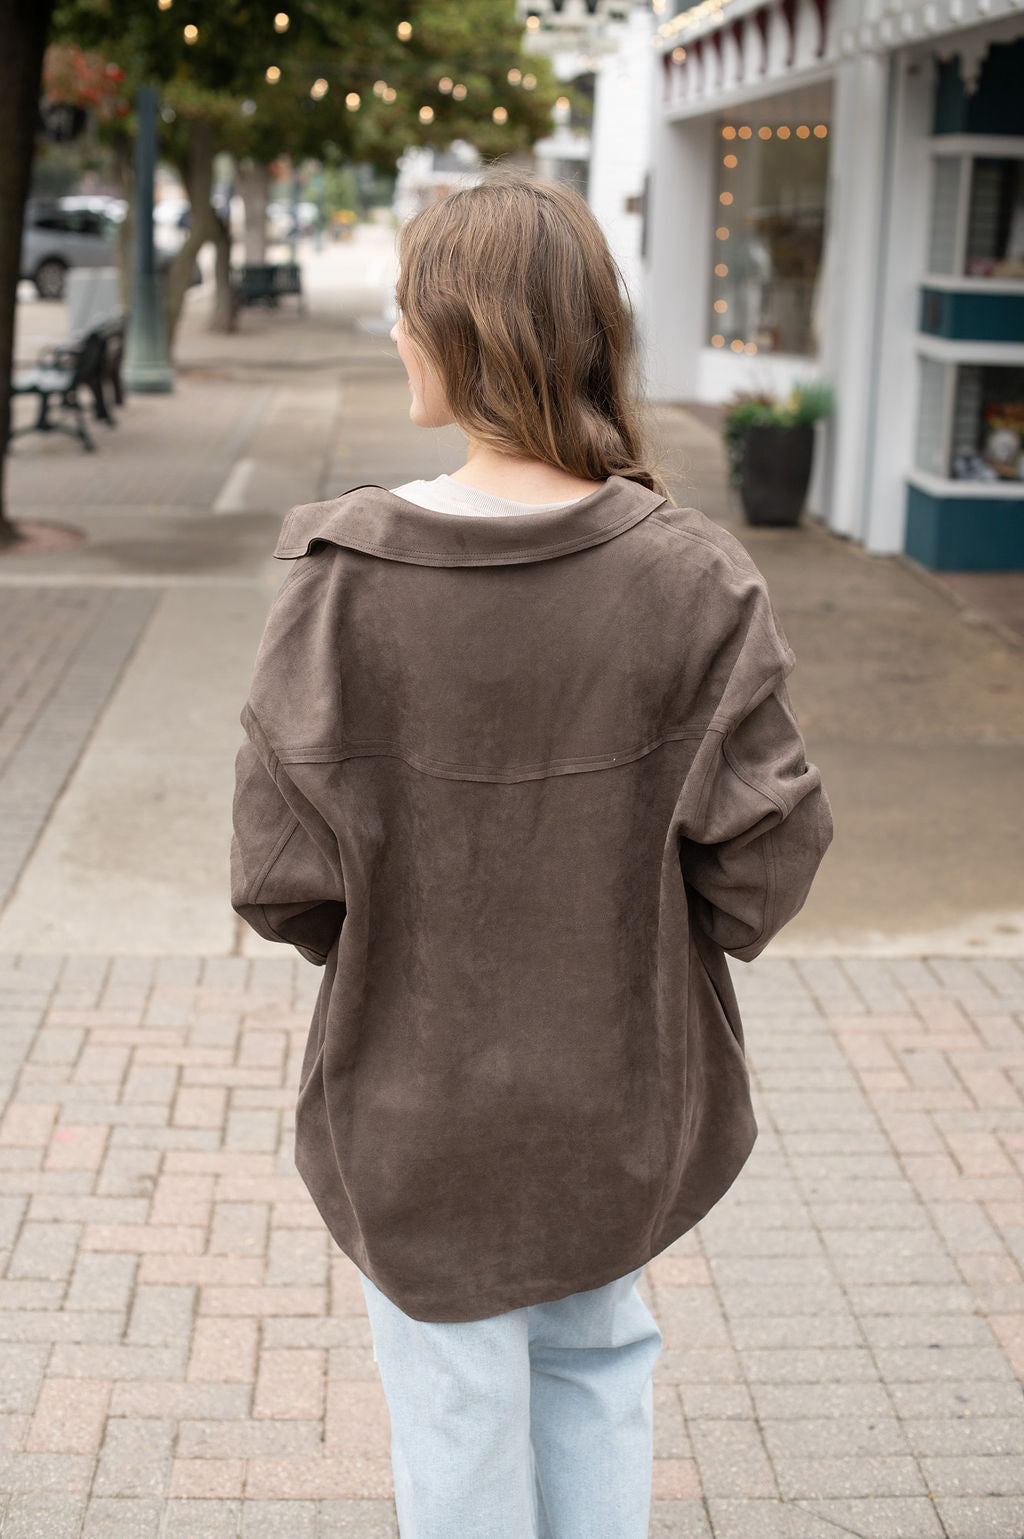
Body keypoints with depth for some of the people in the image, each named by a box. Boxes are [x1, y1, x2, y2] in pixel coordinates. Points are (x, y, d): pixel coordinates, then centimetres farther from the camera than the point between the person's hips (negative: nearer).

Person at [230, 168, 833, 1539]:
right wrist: (642, 947, 7)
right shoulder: (689, 579, -17)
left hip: (416, 1103, -1)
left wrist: (393, 948, 5)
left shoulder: (344, 576, -20)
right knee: (593, 1356, 27)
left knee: (456, 1414, 20)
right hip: (622, 1095, 2)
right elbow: (767, 855, -12)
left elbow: (280, 874, -15)